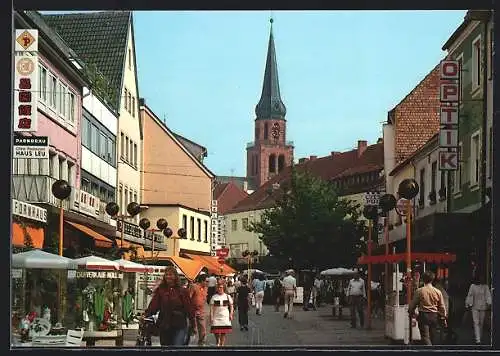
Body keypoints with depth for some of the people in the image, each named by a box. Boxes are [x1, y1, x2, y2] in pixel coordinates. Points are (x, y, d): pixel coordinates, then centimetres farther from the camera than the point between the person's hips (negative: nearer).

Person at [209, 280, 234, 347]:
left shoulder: (228, 296, 4)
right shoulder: (214, 297, 1)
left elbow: (231, 306, 13)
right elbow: (211, 308, 1)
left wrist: (231, 314, 2)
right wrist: (211, 317, -5)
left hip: (225, 318, 1)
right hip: (216, 318, -1)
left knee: (223, 334, 0)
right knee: (217, 333, -5)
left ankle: (222, 345, 8)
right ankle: (218, 343, 20)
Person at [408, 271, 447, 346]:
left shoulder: (419, 291, -7)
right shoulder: (438, 292, 1)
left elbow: (413, 304, 1)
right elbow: (442, 307, 6)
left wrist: (411, 312, 21)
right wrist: (443, 319, 16)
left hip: (423, 315, -4)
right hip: (434, 316, 4)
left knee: (425, 336, -8)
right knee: (432, 336, 15)